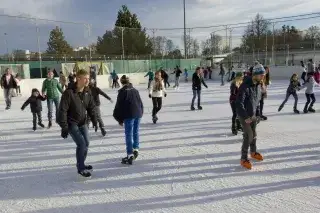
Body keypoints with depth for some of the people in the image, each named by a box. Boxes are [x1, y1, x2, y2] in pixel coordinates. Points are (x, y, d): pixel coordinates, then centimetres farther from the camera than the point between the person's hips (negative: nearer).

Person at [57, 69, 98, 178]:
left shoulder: (87, 92, -3)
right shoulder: (69, 92, -22)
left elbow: (91, 107, 7)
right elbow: (62, 110, -21)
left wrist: (94, 120, -3)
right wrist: (64, 127, -21)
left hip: (82, 122, 7)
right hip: (71, 123, -6)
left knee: (86, 143, 9)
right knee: (81, 144, -14)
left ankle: (81, 164, 31)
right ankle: (81, 168, 3)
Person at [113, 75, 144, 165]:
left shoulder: (122, 92, -5)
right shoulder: (135, 90, 12)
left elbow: (119, 106, -6)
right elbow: (141, 103, 16)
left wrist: (119, 119, 1)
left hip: (129, 116, -6)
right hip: (138, 114, 6)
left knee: (129, 135, -3)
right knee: (136, 133, 19)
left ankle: (130, 156, -3)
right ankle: (135, 149, 20)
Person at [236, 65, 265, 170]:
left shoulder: (258, 85, 2)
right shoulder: (245, 86, -24)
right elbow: (239, 103, -26)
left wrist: (257, 114, 8)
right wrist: (245, 117, -25)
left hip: (253, 115, 7)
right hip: (244, 115, -7)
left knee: (254, 134, 18)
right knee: (248, 136, -8)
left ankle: (253, 152, 39)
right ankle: (243, 159, 4)